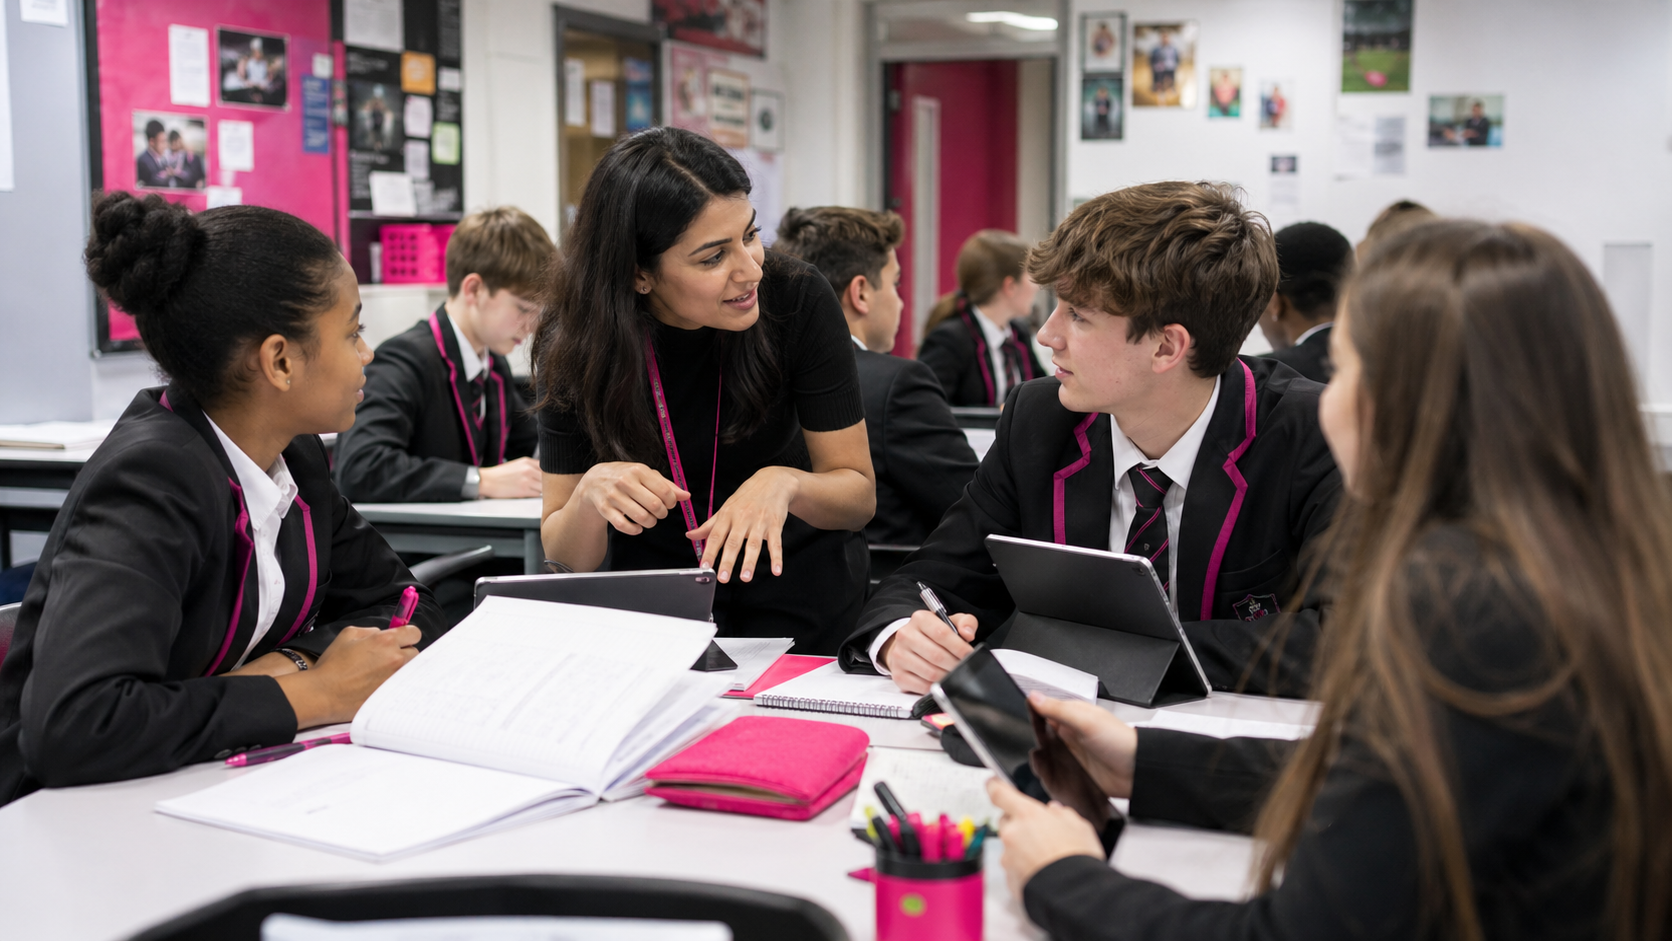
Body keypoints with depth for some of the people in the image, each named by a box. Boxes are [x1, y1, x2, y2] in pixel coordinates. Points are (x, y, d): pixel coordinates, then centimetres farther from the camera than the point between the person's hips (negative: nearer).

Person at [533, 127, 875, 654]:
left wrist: (785, 482, -28)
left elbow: (859, 496, -7)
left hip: (800, 602, 0)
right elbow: (566, 559, -6)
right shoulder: (576, 347, -13)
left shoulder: (797, 300, -15)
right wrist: (591, 493, -27)